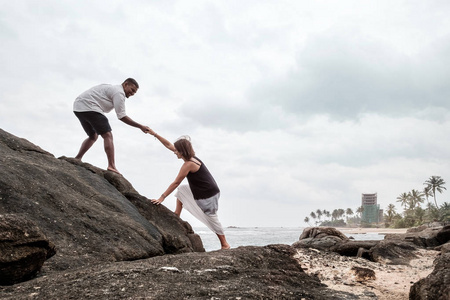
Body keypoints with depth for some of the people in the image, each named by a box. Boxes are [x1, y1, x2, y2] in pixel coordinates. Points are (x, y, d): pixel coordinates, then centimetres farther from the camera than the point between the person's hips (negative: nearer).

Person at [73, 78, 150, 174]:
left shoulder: (111, 88, 27)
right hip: (88, 107, -10)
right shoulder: (119, 92, -5)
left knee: (93, 136, 23)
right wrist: (140, 126, -9)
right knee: (107, 135, -12)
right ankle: (111, 166, -23)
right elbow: (121, 116, -10)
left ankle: (77, 159, 17)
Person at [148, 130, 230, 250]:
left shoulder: (188, 164, -23)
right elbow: (169, 145, 10)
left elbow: (175, 183, -20)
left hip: (208, 196, -9)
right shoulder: (192, 157, 3)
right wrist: (155, 134, 10)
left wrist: (162, 197, -16)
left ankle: (225, 244, 12)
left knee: (212, 220, 1)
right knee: (181, 189, 18)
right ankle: (176, 216, 19)